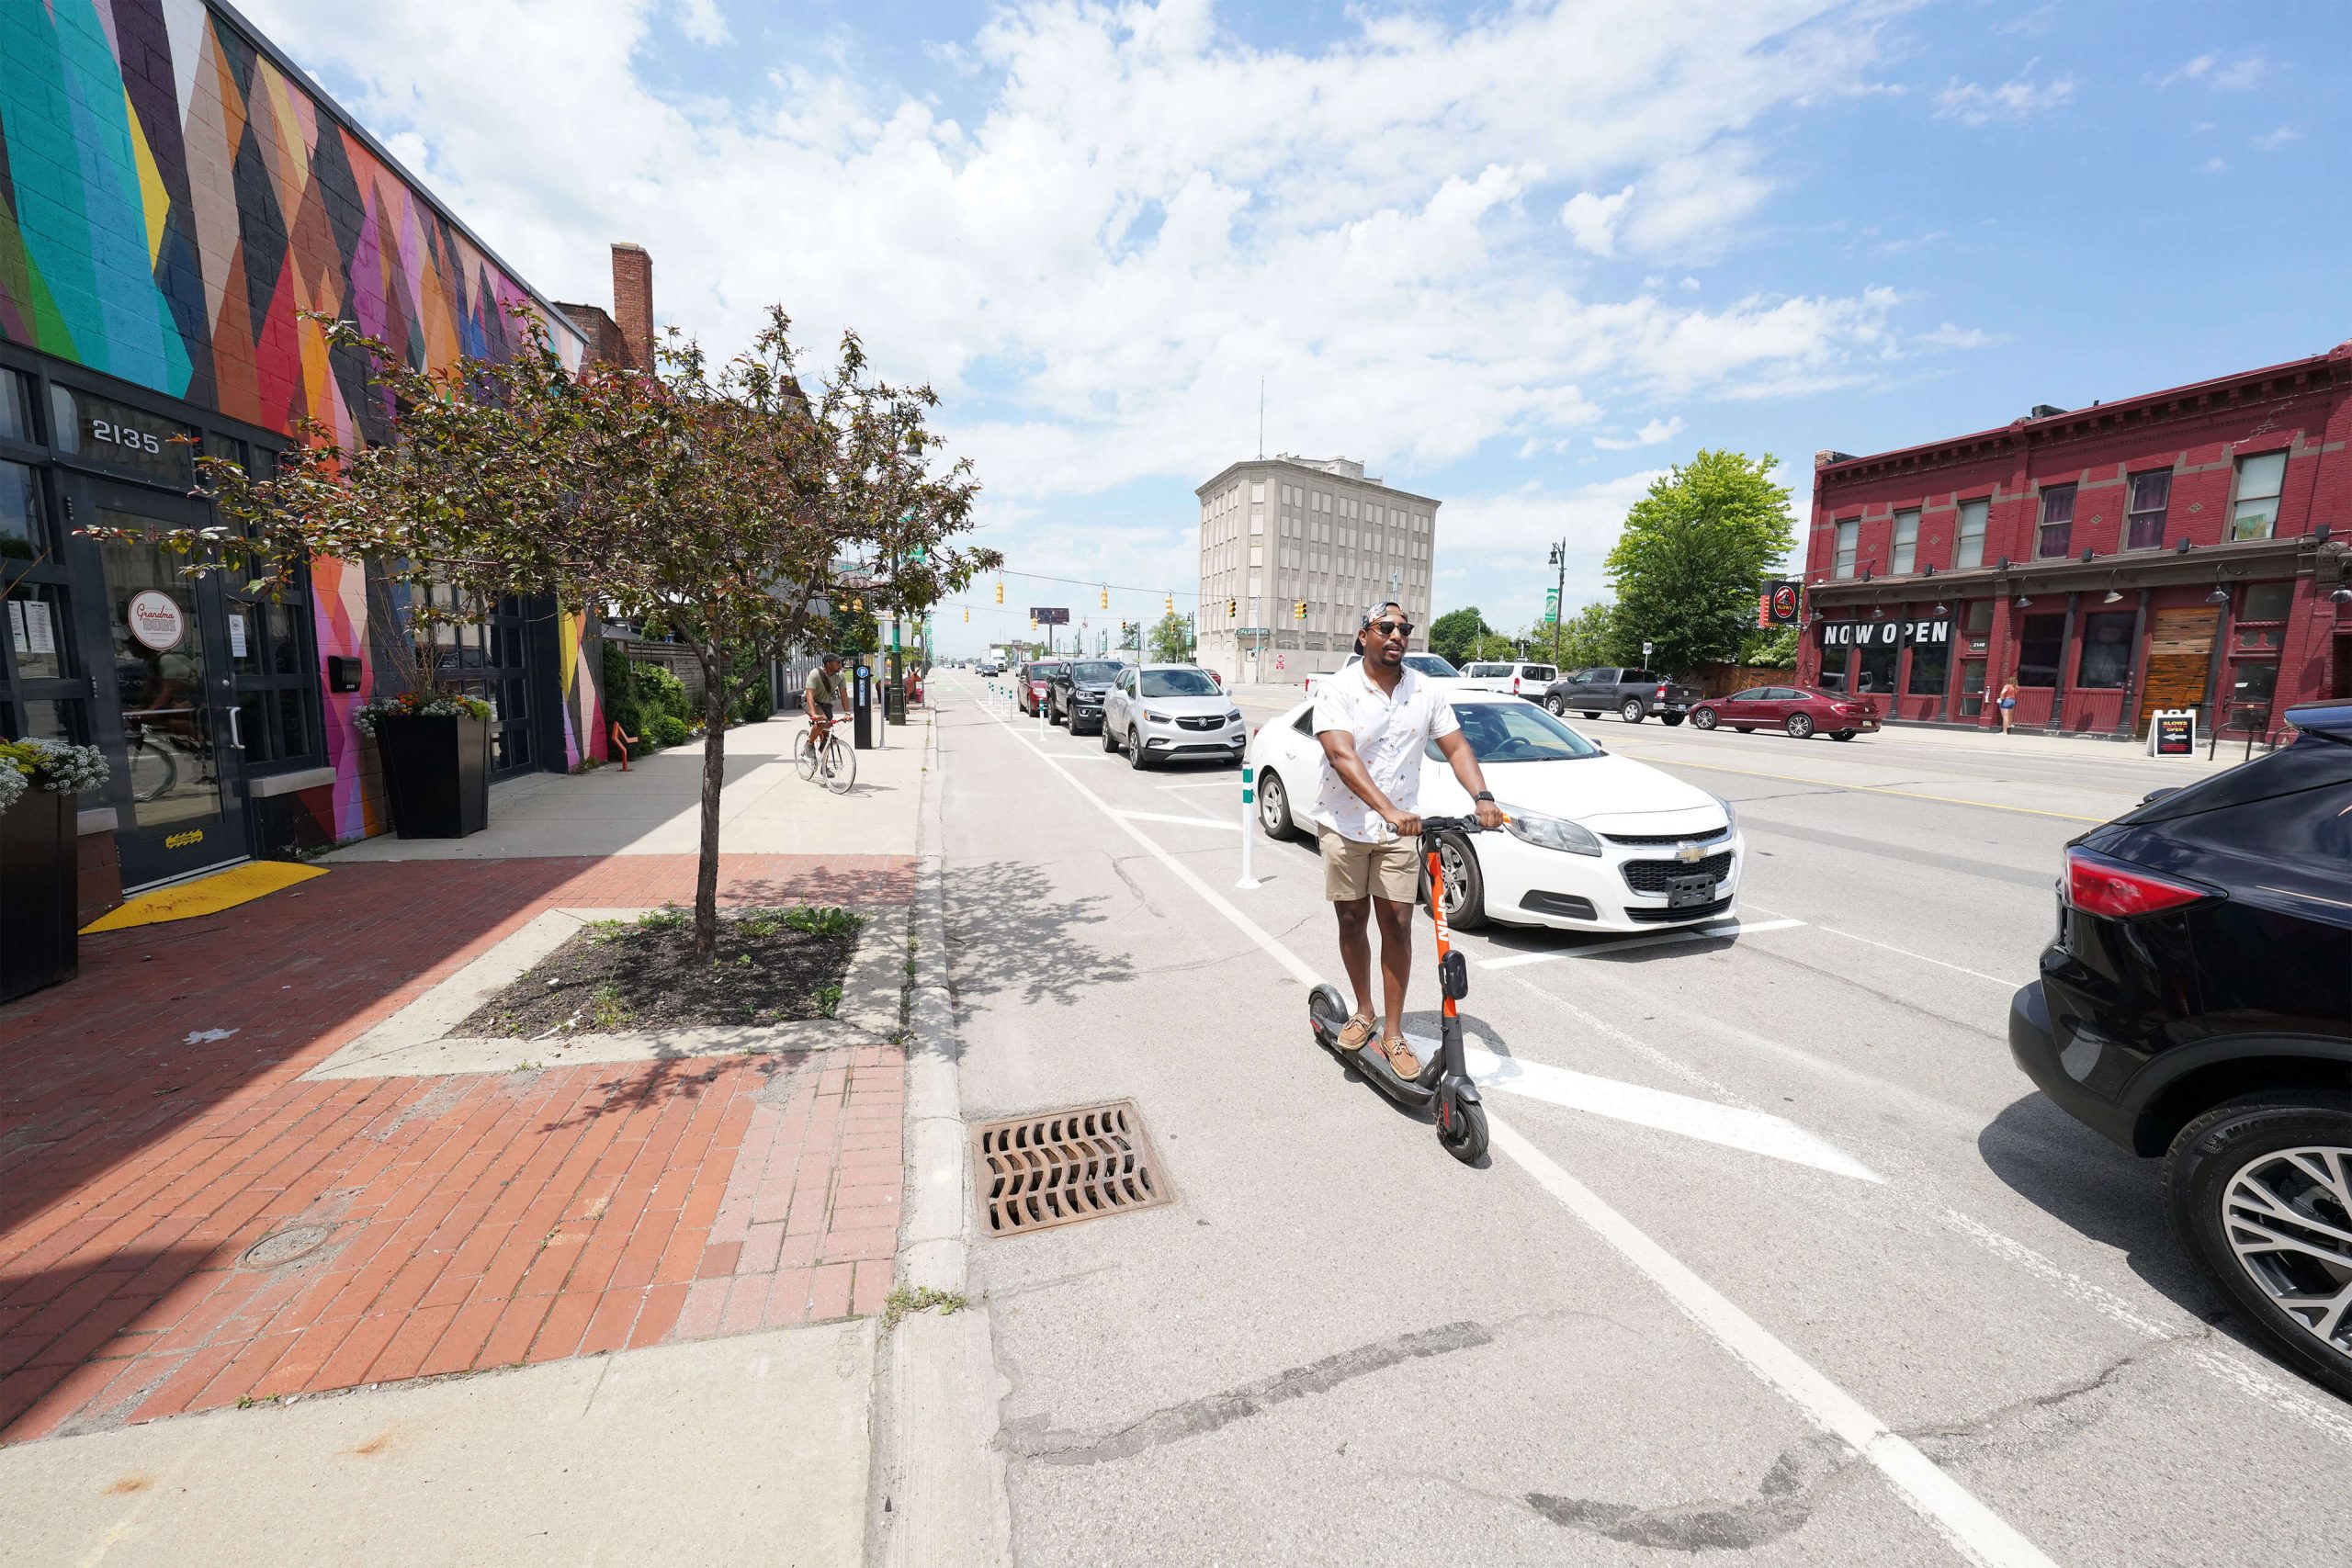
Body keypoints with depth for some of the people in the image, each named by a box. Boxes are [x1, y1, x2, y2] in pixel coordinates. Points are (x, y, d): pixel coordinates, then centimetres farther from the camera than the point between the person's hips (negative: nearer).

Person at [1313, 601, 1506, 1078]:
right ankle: (1363, 1012, 30)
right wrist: (1388, 810, -37)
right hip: (1344, 825, -2)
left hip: (1401, 827, 2)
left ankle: (1393, 1033, 11)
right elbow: (1343, 757, -25)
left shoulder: (1425, 692, 1)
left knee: (1397, 924, 0)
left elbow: (1455, 747, 2)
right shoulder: (1337, 690, -12)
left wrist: (1482, 796, -17)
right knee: (1352, 922, 10)